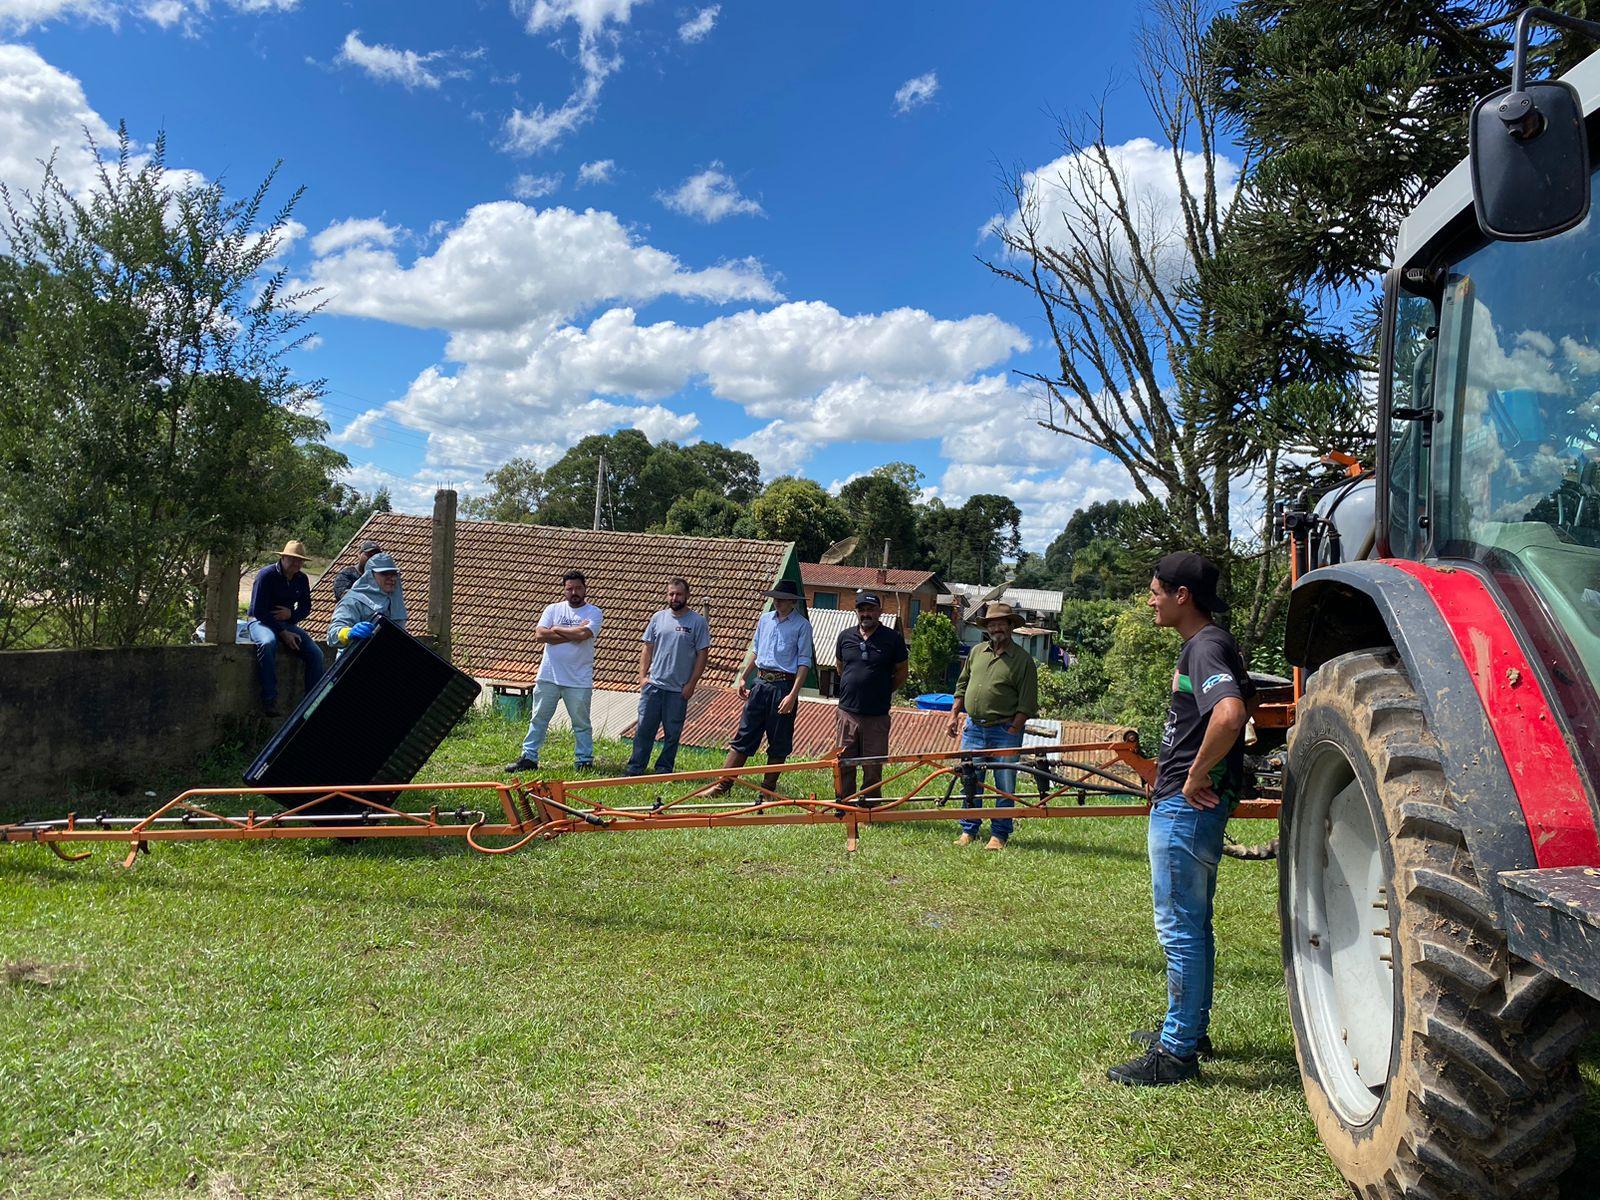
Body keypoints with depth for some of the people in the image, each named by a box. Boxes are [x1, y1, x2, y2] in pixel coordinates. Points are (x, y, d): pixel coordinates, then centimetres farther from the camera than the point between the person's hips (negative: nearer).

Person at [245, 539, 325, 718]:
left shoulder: (302, 579, 6)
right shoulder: (267, 575, -12)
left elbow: (306, 607, 16)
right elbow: (258, 610, -15)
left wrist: (291, 614, -10)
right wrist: (283, 633, -19)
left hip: (287, 623, 6)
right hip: (261, 622, -6)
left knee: (316, 653, -15)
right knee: (268, 643, -40)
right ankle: (269, 700, -39)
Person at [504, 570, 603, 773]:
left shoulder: (594, 613, 0)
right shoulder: (553, 609, 7)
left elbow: (583, 634, -19)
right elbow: (539, 635, -7)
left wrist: (556, 629, -5)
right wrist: (573, 635, -11)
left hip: (579, 680, -2)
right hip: (548, 676, 3)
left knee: (581, 723, 5)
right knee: (538, 719, 9)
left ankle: (584, 761, 14)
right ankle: (529, 758, 17)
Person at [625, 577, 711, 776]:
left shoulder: (698, 622, -2)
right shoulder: (658, 618, 7)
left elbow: (702, 654, -3)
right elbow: (647, 648, 11)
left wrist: (691, 683, -7)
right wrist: (642, 676, 2)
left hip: (679, 690, -2)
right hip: (653, 685, 2)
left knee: (672, 733, 5)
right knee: (643, 728, 3)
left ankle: (663, 771, 15)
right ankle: (635, 769, 10)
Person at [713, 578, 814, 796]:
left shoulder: (802, 626, -6)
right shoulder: (765, 619, 11)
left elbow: (804, 662, -10)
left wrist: (792, 695, -16)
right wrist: (743, 677, 17)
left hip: (783, 686, -5)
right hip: (760, 683, 5)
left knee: (779, 744, 4)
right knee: (744, 736, 4)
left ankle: (768, 790, 13)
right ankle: (722, 785, 5)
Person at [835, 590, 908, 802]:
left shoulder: (893, 638, -3)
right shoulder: (846, 637, 6)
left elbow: (902, 672, 7)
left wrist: (882, 691, 8)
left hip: (877, 716, -2)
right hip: (847, 713, 3)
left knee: (873, 769, 4)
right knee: (844, 765, 7)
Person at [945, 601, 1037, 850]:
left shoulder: (1023, 659, -3)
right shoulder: (977, 652, 11)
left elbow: (1027, 703, -5)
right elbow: (962, 686, 19)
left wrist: (1012, 730, -11)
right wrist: (954, 715, 11)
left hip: (1005, 730, -4)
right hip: (973, 727, 4)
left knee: (1004, 787, 1)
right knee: (970, 782, 8)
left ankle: (999, 834, 12)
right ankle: (969, 830, 19)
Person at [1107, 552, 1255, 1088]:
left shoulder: (1204, 647, -17)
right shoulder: (1212, 644, 14)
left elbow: (1229, 714, -35)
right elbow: (1245, 702, 29)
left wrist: (1196, 778, -23)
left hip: (1186, 806, -11)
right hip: (1193, 804, 11)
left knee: (1180, 927, -3)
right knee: (1193, 923, 19)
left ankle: (1177, 1052, 7)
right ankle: (1190, 1029, 32)